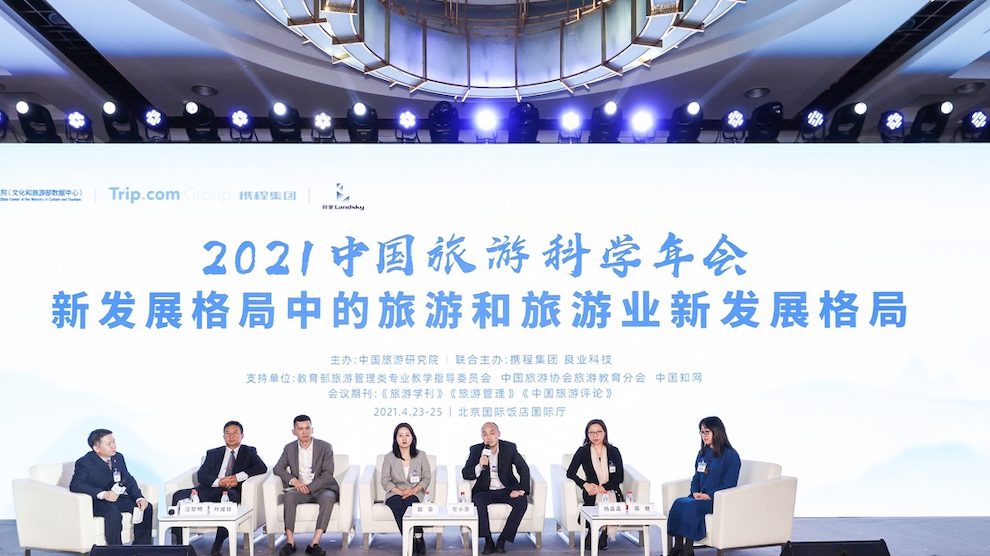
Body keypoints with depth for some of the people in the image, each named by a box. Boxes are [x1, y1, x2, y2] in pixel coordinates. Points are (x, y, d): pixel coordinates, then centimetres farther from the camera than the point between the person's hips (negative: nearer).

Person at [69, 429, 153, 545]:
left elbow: (128, 479, 5)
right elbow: (75, 485, -27)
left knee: (146, 507, -13)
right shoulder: (84, 463, -14)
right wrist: (103, 494, -38)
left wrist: (139, 498, -14)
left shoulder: (118, 457, 3)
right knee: (113, 512, -36)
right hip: (95, 501, -6)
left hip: (116, 497, 6)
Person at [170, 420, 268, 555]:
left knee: (231, 496, -39)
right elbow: (201, 475, 8)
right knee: (179, 496, -21)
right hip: (210, 490, 3)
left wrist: (238, 477, -12)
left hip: (231, 491, -3)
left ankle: (218, 544, -30)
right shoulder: (213, 453, 23)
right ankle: (178, 542, -17)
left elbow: (262, 468, 0)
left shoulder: (249, 452, 18)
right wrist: (219, 482, -12)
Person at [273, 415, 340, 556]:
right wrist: (293, 480, -16)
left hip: (321, 488, -2)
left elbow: (328, 474, -9)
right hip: (300, 489, 2)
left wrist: (310, 488, -20)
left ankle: (314, 543, -37)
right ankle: (290, 542, -32)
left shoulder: (325, 447, -3)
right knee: (289, 495, -31)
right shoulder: (290, 448, 8)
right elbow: (277, 468, 2)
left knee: (328, 498, -35)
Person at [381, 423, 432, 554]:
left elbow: (427, 478, 6)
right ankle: (418, 539, -27)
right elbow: (385, 481, 1)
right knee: (396, 504, -33)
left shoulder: (421, 456, 8)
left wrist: (413, 490, -12)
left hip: (416, 494, 0)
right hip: (395, 494, 1)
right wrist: (401, 491, -15)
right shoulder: (389, 457, 6)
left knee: (410, 502, -35)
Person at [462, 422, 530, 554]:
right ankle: (488, 541, -19)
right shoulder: (476, 450, -2)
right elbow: (466, 474, -5)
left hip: (506, 490, 0)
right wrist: (479, 466, -25)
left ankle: (502, 540, -16)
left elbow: (523, 468, 0)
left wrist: (521, 490, -14)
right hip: (486, 491, 0)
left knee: (521, 502, -28)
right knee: (478, 501, -32)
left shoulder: (509, 448, -2)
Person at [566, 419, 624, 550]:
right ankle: (591, 535, 0)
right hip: (592, 492, -1)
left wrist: (602, 488, -11)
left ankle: (604, 535, 0)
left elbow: (620, 477, 2)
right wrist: (585, 485, -15)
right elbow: (570, 473, 1)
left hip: (611, 491, 1)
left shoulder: (613, 451, 7)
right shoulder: (583, 451, 5)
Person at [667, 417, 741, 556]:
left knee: (691, 506, -32)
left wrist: (709, 495, -18)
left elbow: (729, 484, -10)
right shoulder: (702, 453, 18)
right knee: (679, 502, -24)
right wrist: (695, 492, 0)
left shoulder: (731, 455, -5)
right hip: (701, 497, 6)